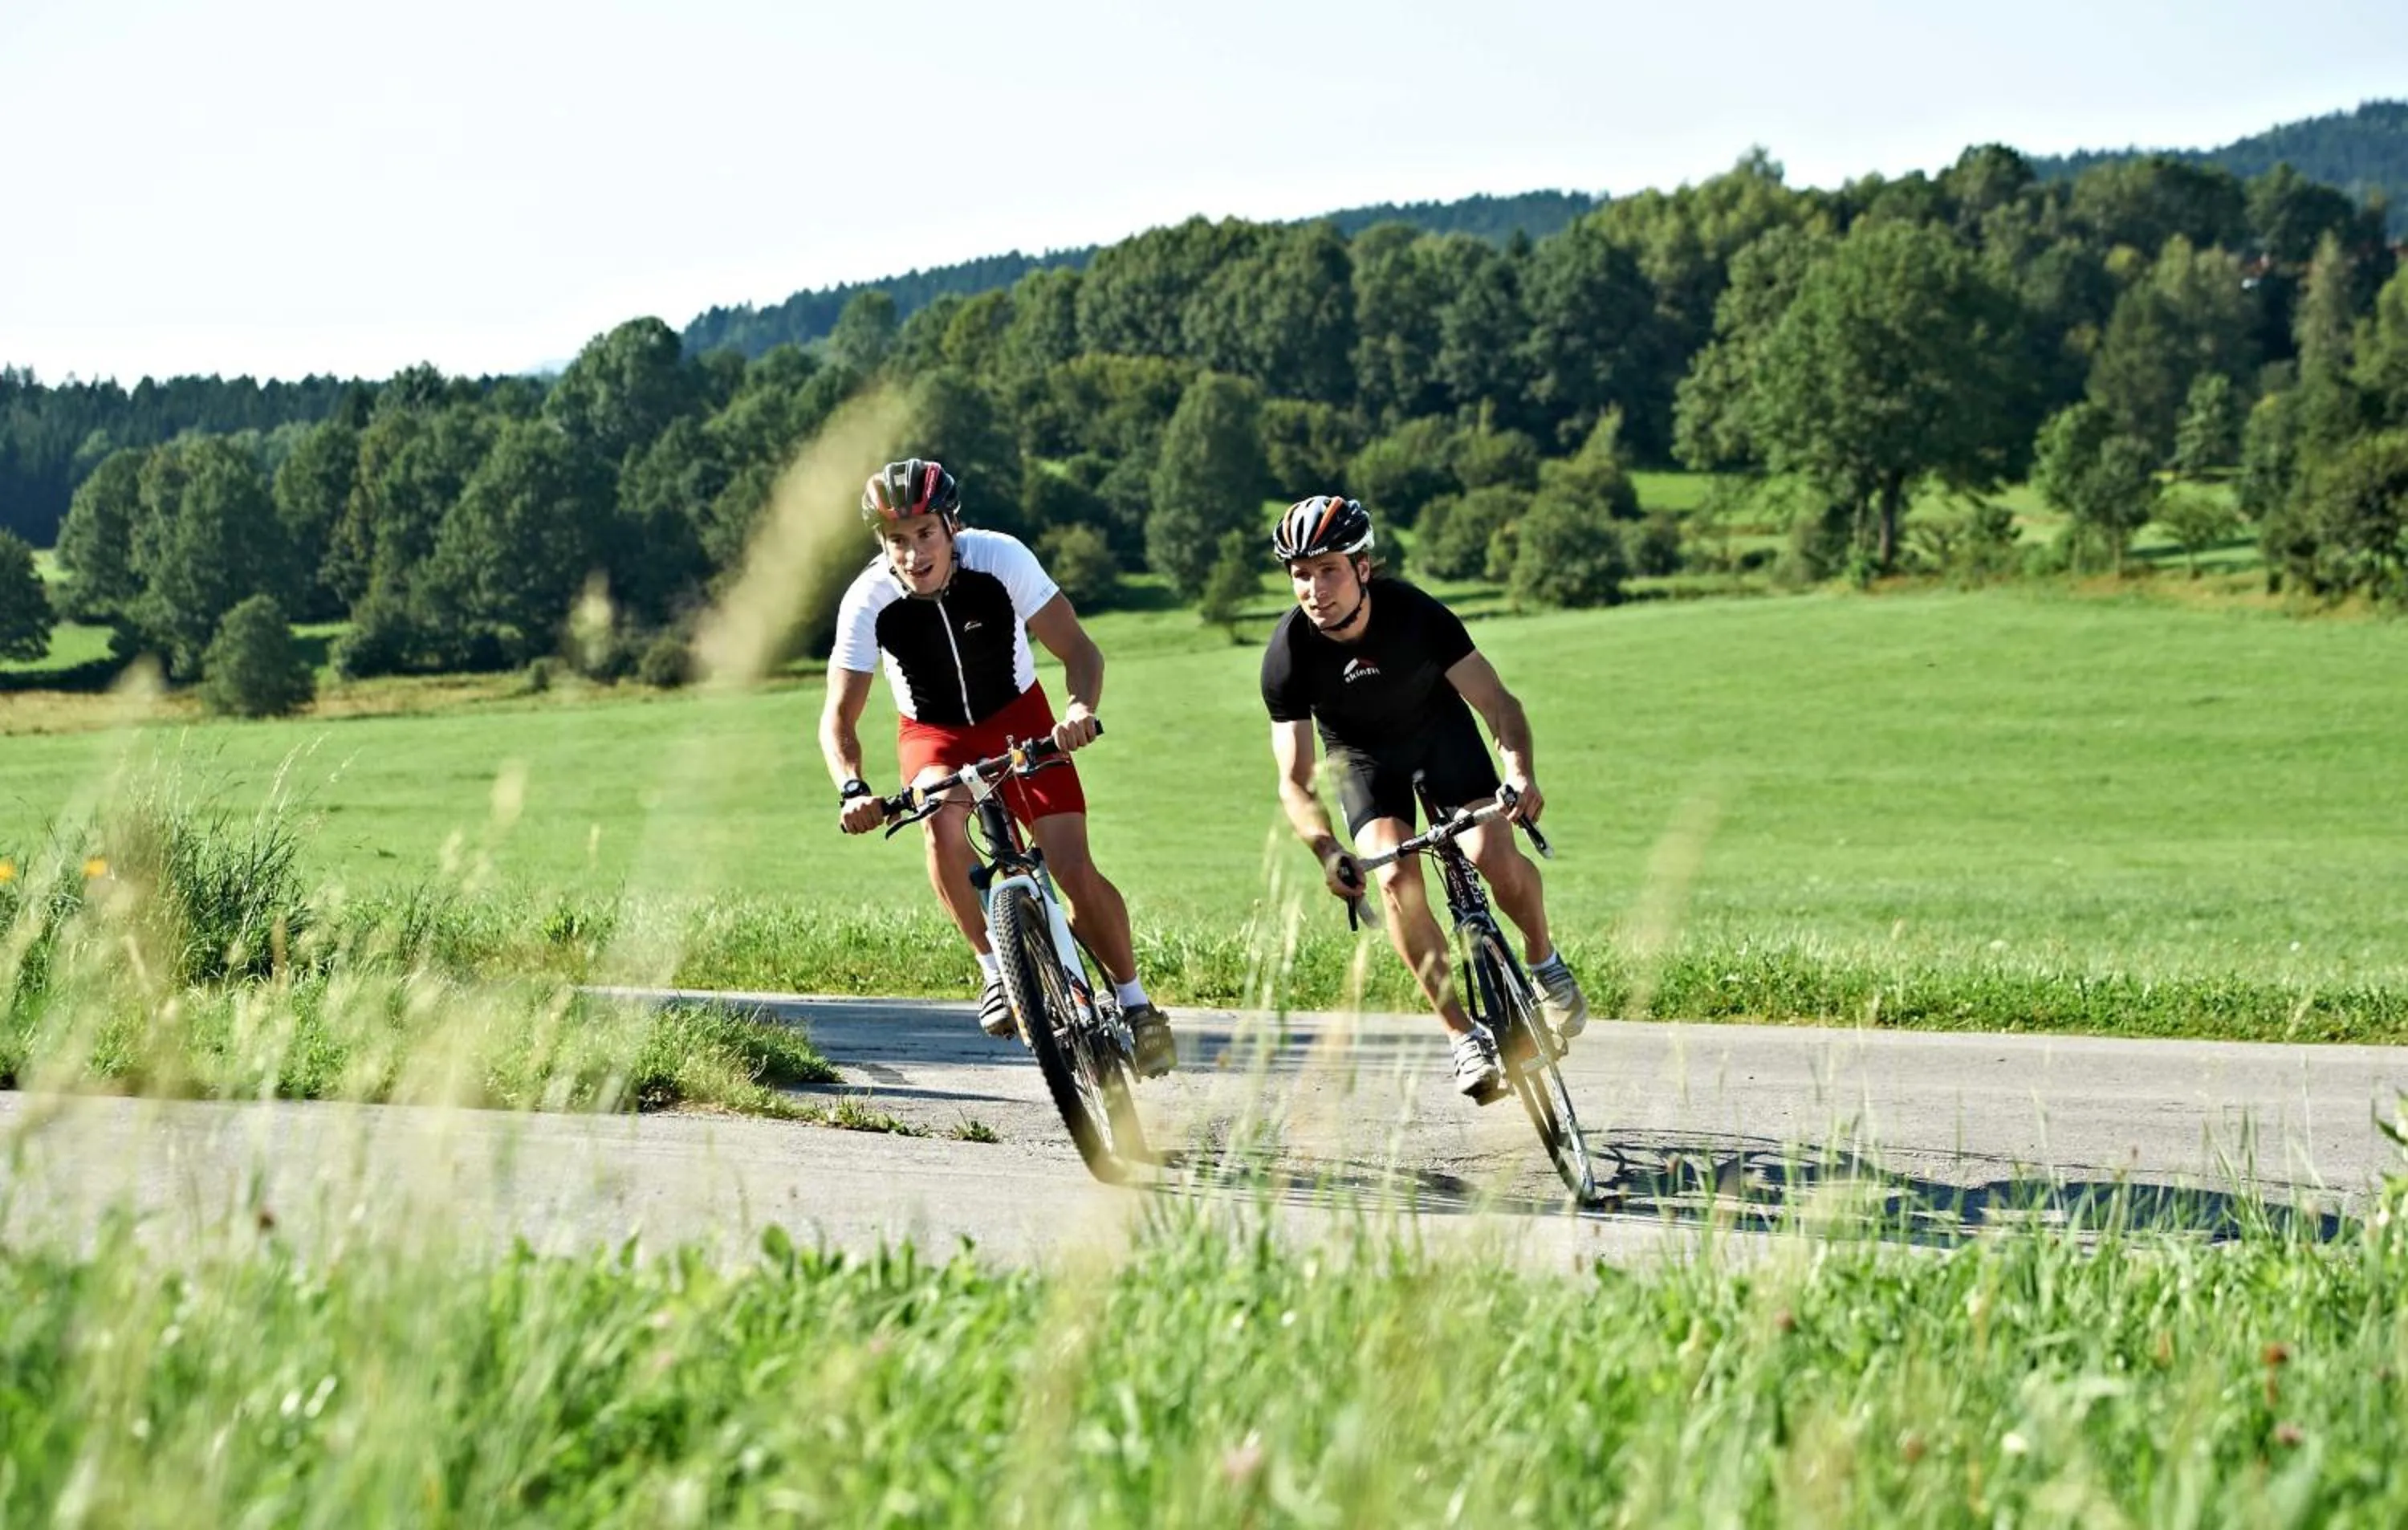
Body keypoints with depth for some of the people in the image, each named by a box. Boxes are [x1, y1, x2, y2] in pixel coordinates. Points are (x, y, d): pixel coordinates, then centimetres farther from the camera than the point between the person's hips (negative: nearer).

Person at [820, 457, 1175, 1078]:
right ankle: (997, 970, -17)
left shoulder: (1000, 559, -26)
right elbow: (839, 717, -21)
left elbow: (1078, 648, -22)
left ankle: (1136, 1004, 6)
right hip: (934, 733, 0)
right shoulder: (869, 600, -25)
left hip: (1018, 719, 0)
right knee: (943, 822, -34)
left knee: (1075, 872, -15)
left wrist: (1081, 707, -44)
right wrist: (852, 788, -41)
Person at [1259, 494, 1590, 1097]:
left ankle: (1544, 960, 13)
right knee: (1396, 880, -22)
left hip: (1439, 730, 0)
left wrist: (1521, 773, -45)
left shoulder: (1415, 613, -30)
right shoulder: (1288, 654, -28)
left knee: (1497, 859, -19)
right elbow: (1294, 781, -26)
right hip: (1363, 753, 0)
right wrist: (1326, 850, -45)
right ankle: (1465, 1036, -13)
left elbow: (1497, 702, -26)